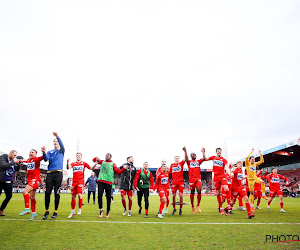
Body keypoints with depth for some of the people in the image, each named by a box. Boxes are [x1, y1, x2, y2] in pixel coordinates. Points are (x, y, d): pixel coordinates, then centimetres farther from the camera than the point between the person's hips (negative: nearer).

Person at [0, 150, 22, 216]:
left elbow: (17, 169, 4)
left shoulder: (13, 160, 7)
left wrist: (18, 163, -12)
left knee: (9, 196, 3)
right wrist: (14, 162, -27)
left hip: (9, 182, 5)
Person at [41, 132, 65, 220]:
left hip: (58, 173, -2)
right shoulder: (50, 152, 20)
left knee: (57, 193, -1)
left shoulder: (61, 151, 12)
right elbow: (46, 159, 1)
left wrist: (57, 136, -28)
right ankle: (46, 211, 12)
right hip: (50, 173, 2)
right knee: (47, 192, 0)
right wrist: (44, 153, -22)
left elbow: (62, 146, -12)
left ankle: (55, 212, 8)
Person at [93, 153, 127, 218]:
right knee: (99, 195, -3)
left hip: (108, 182, -2)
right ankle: (101, 209, 15)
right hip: (100, 181, 2)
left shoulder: (113, 164, 11)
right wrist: (97, 159, -1)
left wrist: (124, 168, -9)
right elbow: (94, 160, 22)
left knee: (108, 197, 2)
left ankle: (108, 211, 17)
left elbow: (118, 172, 6)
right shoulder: (102, 162, 18)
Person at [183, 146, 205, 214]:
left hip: (198, 178, 2)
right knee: (192, 193, 5)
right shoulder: (189, 162, 7)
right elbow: (186, 159, -14)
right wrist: (185, 151, -23)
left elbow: (204, 158, -1)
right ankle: (192, 207, 19)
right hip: (191, 179, -2)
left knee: (199, 191, -12)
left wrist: (203, 151, -4)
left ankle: (198, 205, 8)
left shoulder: (198, 161, 15)